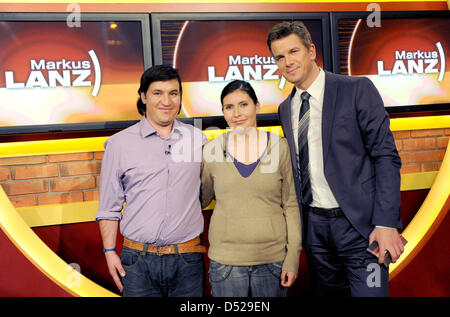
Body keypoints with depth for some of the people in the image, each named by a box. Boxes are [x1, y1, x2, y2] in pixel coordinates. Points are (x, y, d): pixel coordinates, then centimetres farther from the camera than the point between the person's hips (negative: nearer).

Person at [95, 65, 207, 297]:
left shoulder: (197, 139, 5)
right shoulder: (119, 143, 1)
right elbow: (109, 208, 5)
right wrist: (110, 252, 0)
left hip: (187, 260, 2)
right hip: (139, 262, -1)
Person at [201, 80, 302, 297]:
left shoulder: (279, 146, -1)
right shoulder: (212, 150, 0)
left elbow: (291, 204, 2)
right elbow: (201, 199, 12)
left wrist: (293, 257, -2)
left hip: (273, 258, 0)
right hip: (225, 260, 0)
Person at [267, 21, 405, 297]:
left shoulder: (357, 90, -6)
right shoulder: (286, 109, 11)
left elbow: (386, 155, -9)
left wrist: (387, 223, -16)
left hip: (359, 224, -5)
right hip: (314, 227, 5)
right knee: (328, 292, 15)